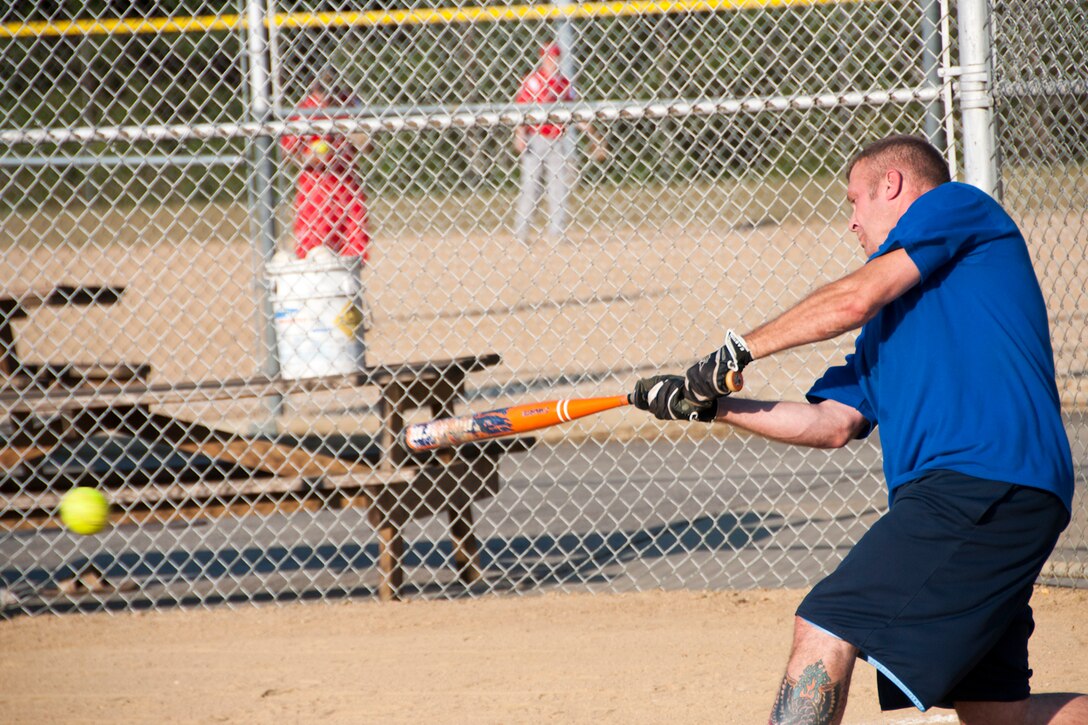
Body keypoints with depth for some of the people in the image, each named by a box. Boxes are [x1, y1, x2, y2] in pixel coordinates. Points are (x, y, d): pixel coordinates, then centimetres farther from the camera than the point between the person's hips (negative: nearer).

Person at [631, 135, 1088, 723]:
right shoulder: (891, 318, 30)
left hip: (980, 488, -10)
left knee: (824, 631, -16)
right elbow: (833, 424, 22)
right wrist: (708, 405, 16)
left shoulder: (958, 206, 7)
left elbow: (855, 299, -5)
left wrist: (737, 350, 2)